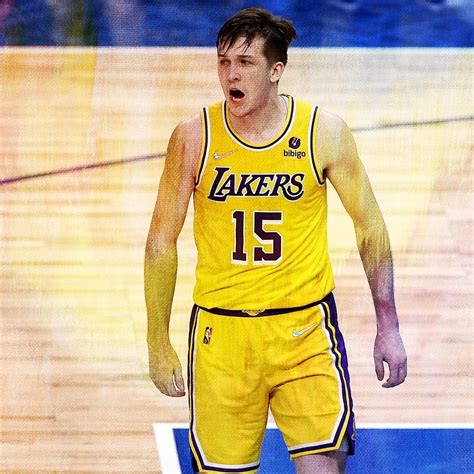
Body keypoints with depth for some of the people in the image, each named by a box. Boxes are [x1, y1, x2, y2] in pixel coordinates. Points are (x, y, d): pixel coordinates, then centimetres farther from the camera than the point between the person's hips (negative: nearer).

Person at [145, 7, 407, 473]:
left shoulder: (325, 132, -5)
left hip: (305, 329, -1)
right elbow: (161, 242, 4)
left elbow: (370, 226, 5)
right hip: (220, 330, 1)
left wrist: (387, 327, 4)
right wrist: (158, 345, 3)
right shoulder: (193, 137, -4)